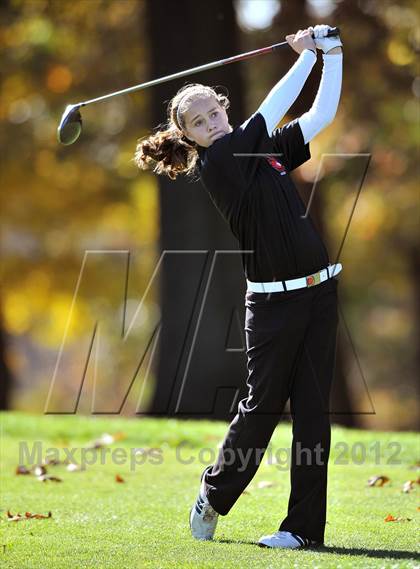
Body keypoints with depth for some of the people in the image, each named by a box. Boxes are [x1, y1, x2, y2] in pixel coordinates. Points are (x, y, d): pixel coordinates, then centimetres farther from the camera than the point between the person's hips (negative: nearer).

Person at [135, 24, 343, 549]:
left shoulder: (268, 149, 14)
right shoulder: (214, 163, -7)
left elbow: (322, 114, 15)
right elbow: (272, 112, -10)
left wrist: (333, 54, 5)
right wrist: (307, 55, -1)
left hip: (317, 293, 5)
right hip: (273, 303, -5)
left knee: (312, 410, 1)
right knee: (263, 405, 0)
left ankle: (305, 526, 2)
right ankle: (214, 495, 24)